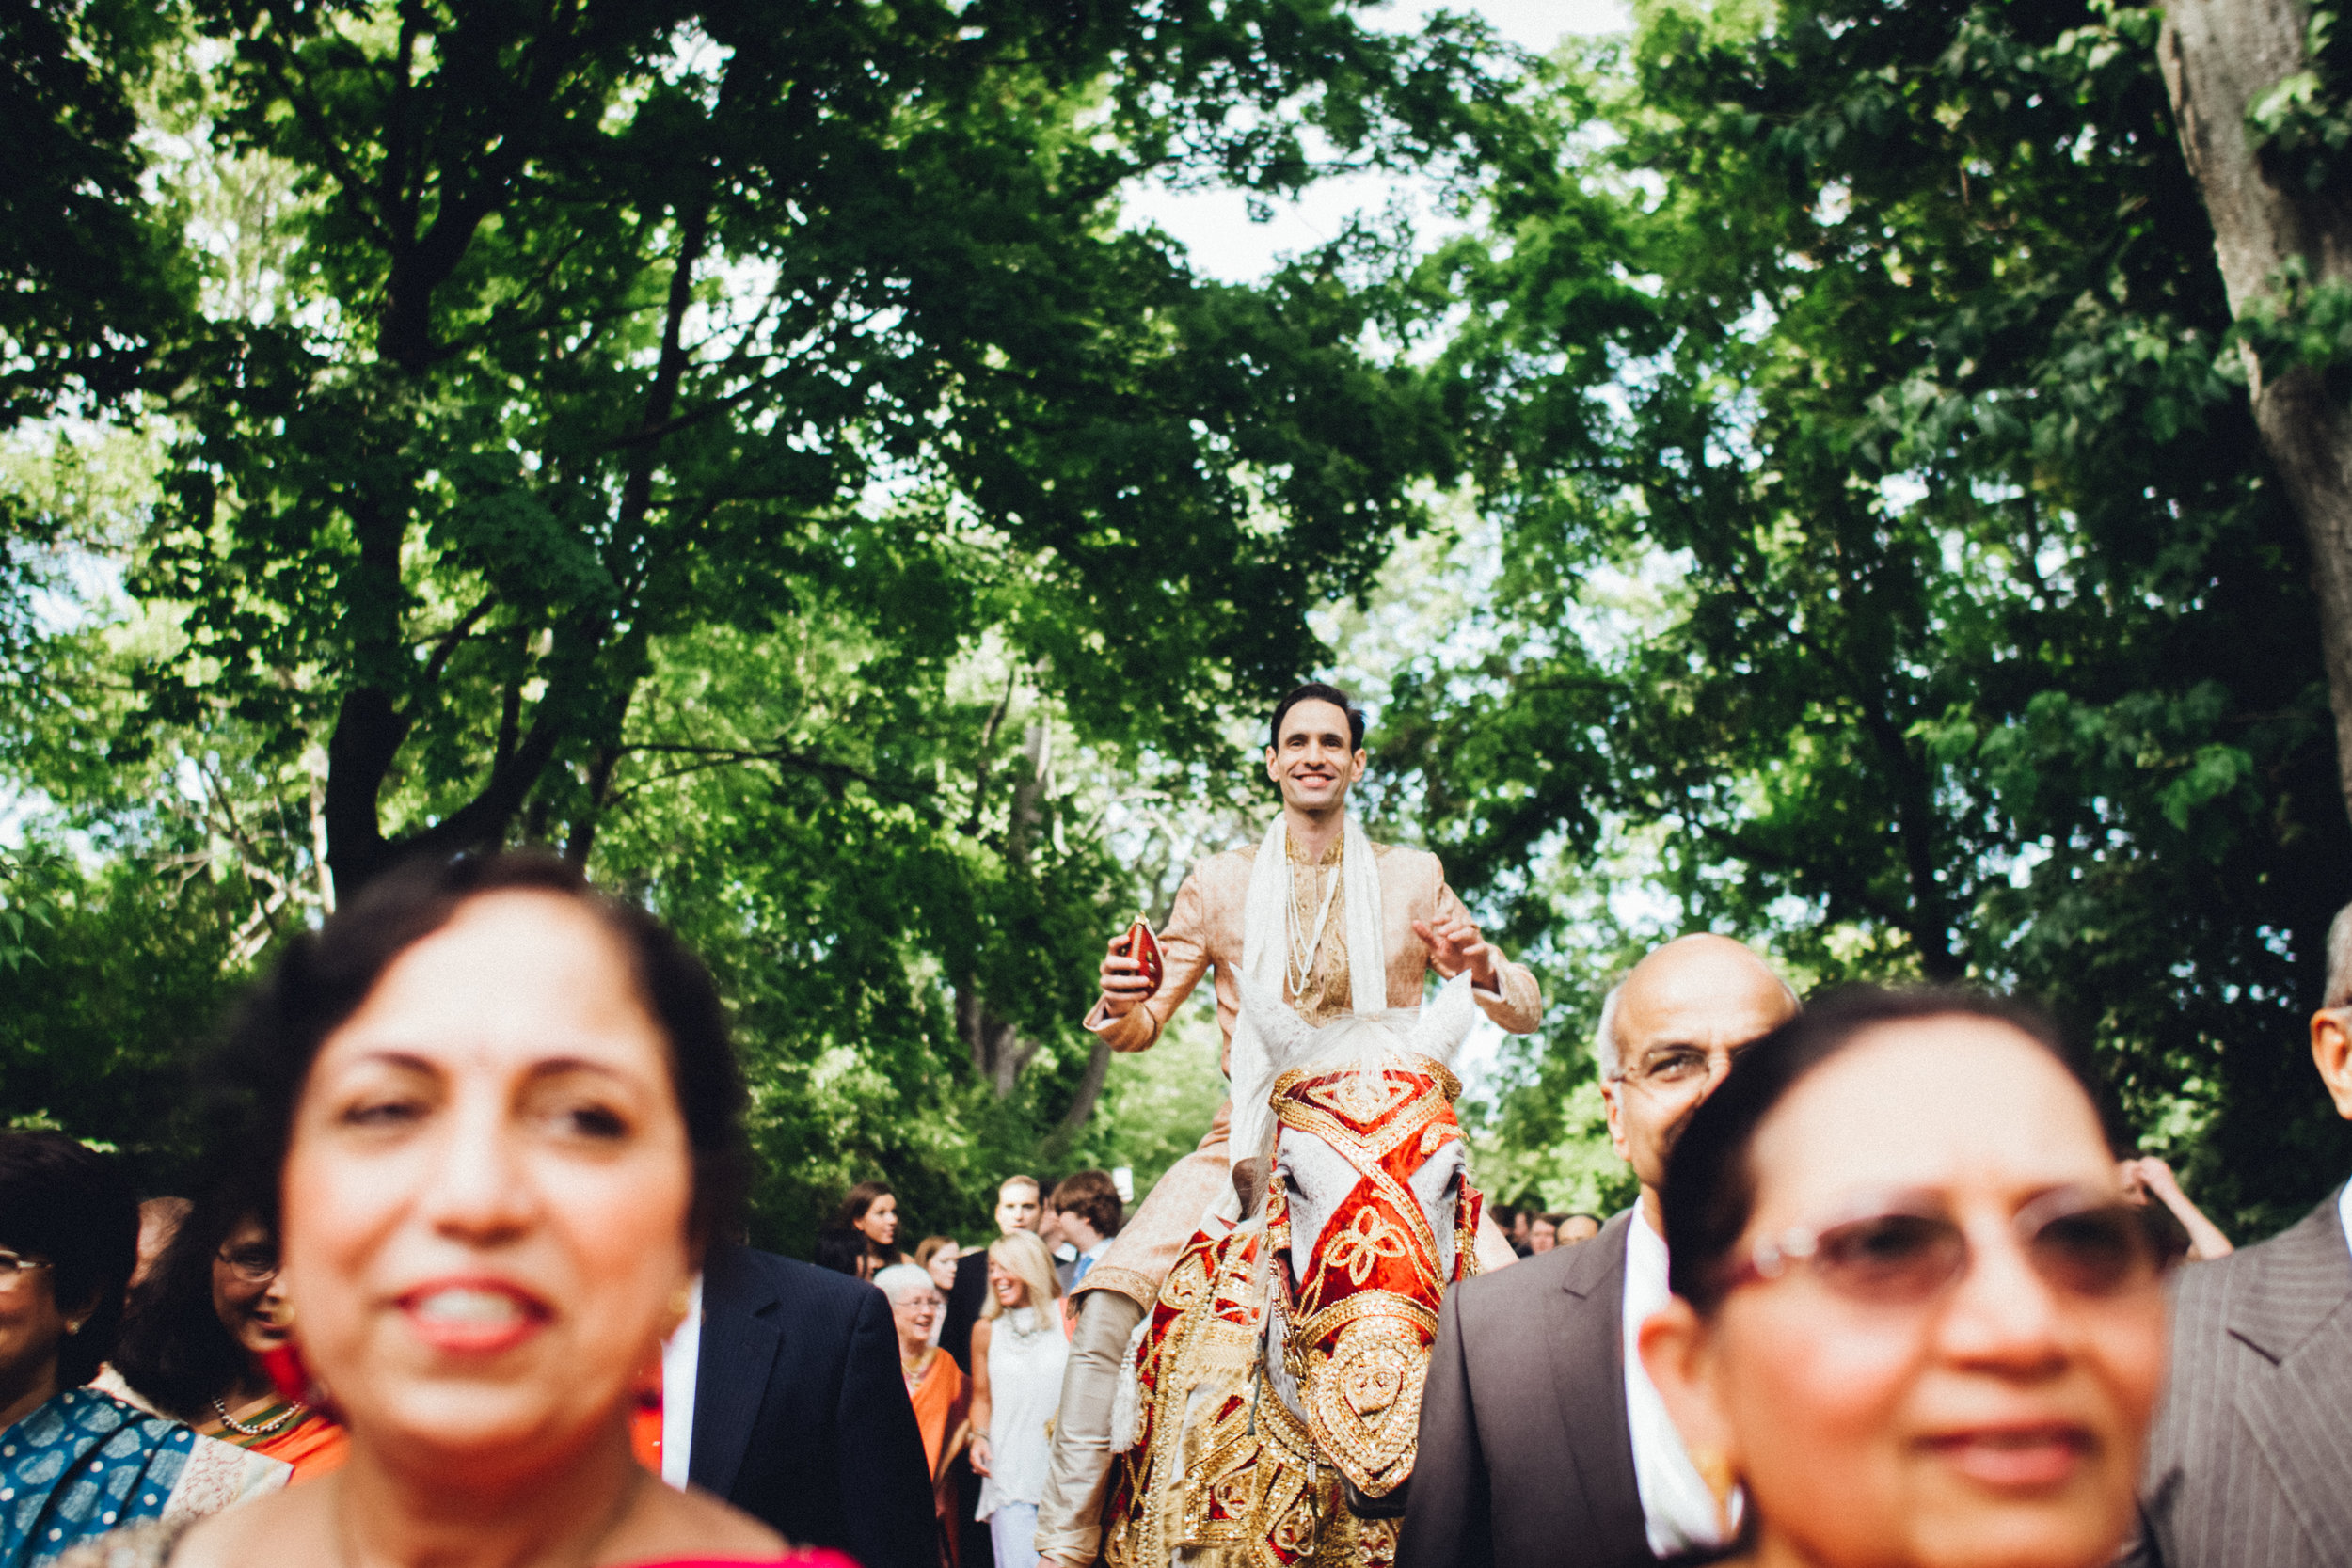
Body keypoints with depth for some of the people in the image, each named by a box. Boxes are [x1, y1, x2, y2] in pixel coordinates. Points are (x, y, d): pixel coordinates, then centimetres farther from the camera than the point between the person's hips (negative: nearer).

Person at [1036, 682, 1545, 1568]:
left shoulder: (1413, 879, 6)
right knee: (1106, 1302, -22)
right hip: (1250, 1144, 0)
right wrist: (1118, 1005, -18)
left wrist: (1482, 970, -17)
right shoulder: (1220, 883, 6)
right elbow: (1141, 1029, 7)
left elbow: (1527, 1012, 7)